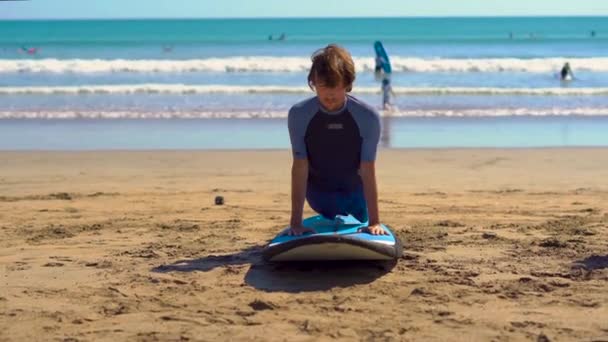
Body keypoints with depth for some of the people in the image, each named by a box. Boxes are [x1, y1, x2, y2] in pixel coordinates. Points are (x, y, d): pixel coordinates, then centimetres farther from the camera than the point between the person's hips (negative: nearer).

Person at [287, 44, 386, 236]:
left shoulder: (368, 117, -28)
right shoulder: (299, 115, -27)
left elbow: (368, 171, -27)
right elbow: (299, 169, -26)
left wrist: (374, 222, -28)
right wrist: (296, 222, -29)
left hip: (354, 190, 0)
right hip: (319, 192, 0)